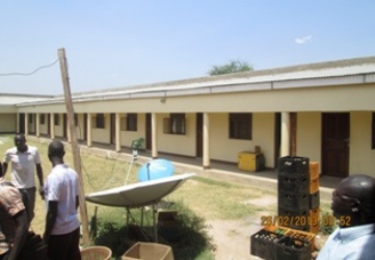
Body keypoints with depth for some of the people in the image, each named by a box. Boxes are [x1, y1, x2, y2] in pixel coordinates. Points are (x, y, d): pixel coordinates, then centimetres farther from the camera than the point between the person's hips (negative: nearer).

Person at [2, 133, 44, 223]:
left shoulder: (34, 151, -10)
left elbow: (38, 167, 1)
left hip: (30, 187, 1)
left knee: (30, 213, 13)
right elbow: (4, 165, 11)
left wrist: (41, 186, 2)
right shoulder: (10, 152, -9)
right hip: (16, 188, 0)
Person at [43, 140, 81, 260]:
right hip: (74, 226, 7)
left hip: (59, 231, -7)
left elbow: (52, 211, -20)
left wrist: (46, 234, -10)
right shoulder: (73, 173, 0)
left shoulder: (53, 176, -22)